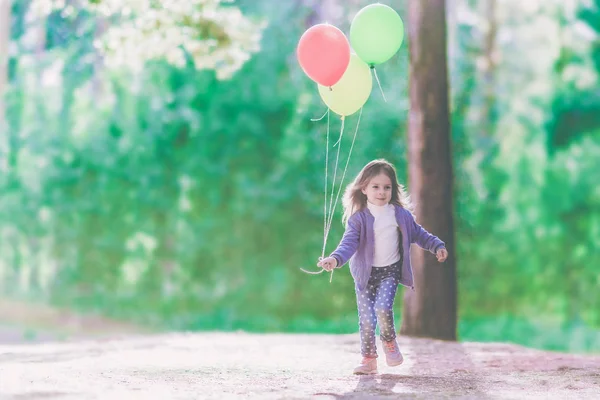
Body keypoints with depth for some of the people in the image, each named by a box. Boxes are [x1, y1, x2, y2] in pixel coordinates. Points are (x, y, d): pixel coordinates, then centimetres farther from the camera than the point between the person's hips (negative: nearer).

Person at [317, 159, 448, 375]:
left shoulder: (400, 214, 0)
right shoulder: (358, 218, -9)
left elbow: (418, 234, 15)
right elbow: (349, 242, -19)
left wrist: (437, 246, 8)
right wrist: (336, 259, -36)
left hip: (390, 271, 0)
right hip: (365, 274, 0)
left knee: (383, 308, -21)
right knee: (366, 319, -4)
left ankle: (389, 342, 9)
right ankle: (368, 358, 14)